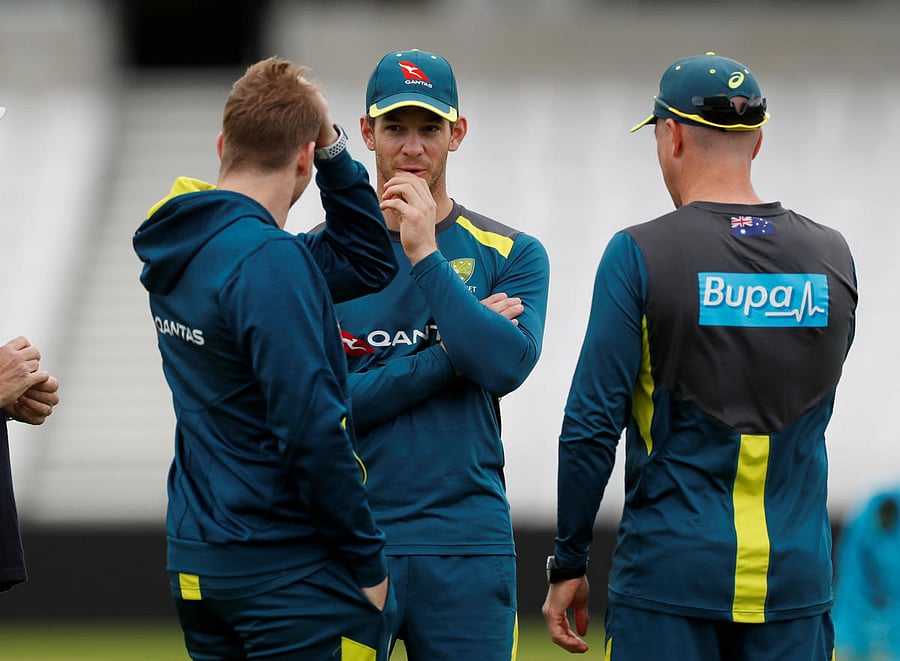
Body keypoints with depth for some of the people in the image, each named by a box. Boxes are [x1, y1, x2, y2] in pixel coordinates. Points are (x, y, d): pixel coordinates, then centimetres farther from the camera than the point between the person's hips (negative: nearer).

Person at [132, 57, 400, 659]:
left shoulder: (180, 250, 9)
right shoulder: (268, 260, -18)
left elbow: (366, 263, 17)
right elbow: (312, 431, -22)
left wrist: (333, 147, 8)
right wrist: (368, 564, -13)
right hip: (288, 567, -9)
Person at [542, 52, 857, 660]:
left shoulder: (640, 254, -7)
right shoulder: (832, 257, 5)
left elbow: (593, 424, -8)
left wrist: (568, 564, 0)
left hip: (672, 576, -3)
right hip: (797, 577, 3)